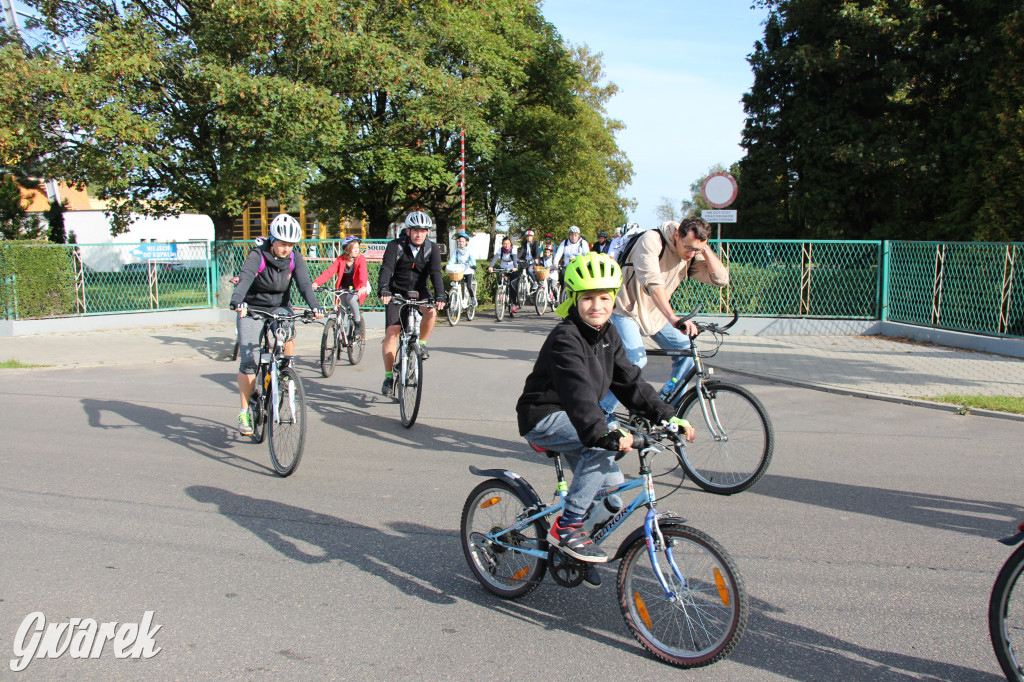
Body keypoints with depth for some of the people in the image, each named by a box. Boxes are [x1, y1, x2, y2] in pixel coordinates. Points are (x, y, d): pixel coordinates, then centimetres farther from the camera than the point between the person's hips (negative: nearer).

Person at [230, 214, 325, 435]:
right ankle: (244, 412, 4)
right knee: (249, 361, -9)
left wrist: (314, 306, -39)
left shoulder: (295, 258, -7)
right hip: (253, 309, -2)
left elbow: (304, 283, -20)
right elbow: (245, 277, -35)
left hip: (280, 307, 2)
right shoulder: (257, 256, -18)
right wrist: (237, 300, -55)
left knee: (288, 331, -33)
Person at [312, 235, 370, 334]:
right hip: (344, 288, 3)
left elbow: (363, 273, -30)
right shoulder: (340, 260, -6)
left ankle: (358, 324, -15)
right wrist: (316, 282, -34)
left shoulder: (361, 259, -12)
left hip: (358, 289, -3)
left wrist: (363, 286, -50)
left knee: (351, 298, -32)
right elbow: (329, 272, -17)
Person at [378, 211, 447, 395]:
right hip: (397, 293, -1)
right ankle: (388, 377, -1)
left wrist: (439, 295, -33)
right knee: (391, 333, -11)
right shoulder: (395, 246, -12)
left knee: (431, 312, -31)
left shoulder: (432, 249, -6)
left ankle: (421, 343, -2)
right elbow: (386, 269, -24)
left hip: (419, 292, 1)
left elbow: (435, 273, -17)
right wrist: (384, 290, -42)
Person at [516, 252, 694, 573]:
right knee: (604, 445, -32)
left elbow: (630, 381, 4)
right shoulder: (565, 339, -24)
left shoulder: (608, 336, 4)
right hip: (543, 418, -8)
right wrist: (604, 434, -49)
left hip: (572, 418, 8)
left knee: (612, 494, 4)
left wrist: (668, 417, -5)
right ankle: (566, 526, -21)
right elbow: (577, 391, -37)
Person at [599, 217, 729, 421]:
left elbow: (721, 279, -12)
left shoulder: (692, 256, -4)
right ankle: (604, 410, -8)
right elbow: (652, 282, -37)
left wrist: (704, 248, -21)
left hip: (656, 313, 7)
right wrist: (673, 317, -48)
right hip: (628, 309, -7)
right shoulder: (652, 240, -24)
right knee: (635, 359, -24)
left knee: (687, 350, -5)